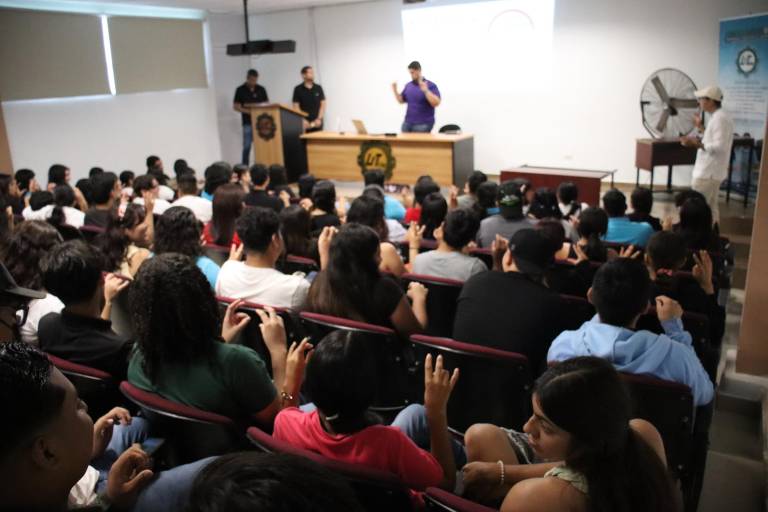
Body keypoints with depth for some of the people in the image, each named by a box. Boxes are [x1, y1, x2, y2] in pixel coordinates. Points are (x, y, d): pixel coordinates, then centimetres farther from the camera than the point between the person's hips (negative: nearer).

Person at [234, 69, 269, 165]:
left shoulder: (261, 89, 9)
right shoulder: (240, 90, 1)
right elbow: (235, 106, 1)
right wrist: (247, 111, -15)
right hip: (248, 123, -3)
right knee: (247, 146, -3)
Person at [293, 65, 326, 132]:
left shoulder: (318, 88, 8)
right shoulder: (298, 89, 2)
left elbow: (323, 104, 7)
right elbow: (296, 106, 0)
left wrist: (319, 119, -5)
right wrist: (303, 120, -11)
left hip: (317, 123, 2)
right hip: (305, 124, -2)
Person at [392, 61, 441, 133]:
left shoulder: (431, 85, -6)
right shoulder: (408, 85, 12)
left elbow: (436, 103, -16)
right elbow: (401, 101, 17)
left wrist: (426, 90, -26)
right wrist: (395, 90, 1)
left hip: (423, 124, -6)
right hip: (407, 122, 6)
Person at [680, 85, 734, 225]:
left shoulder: (719, 118, -19)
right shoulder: (719, 117, 13)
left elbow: (720, 146, -25)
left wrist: (697, 144, -23)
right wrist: (702, 128, 17)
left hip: (708, 172, -10)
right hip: (712, 171, 10)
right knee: (711, 207, 16)